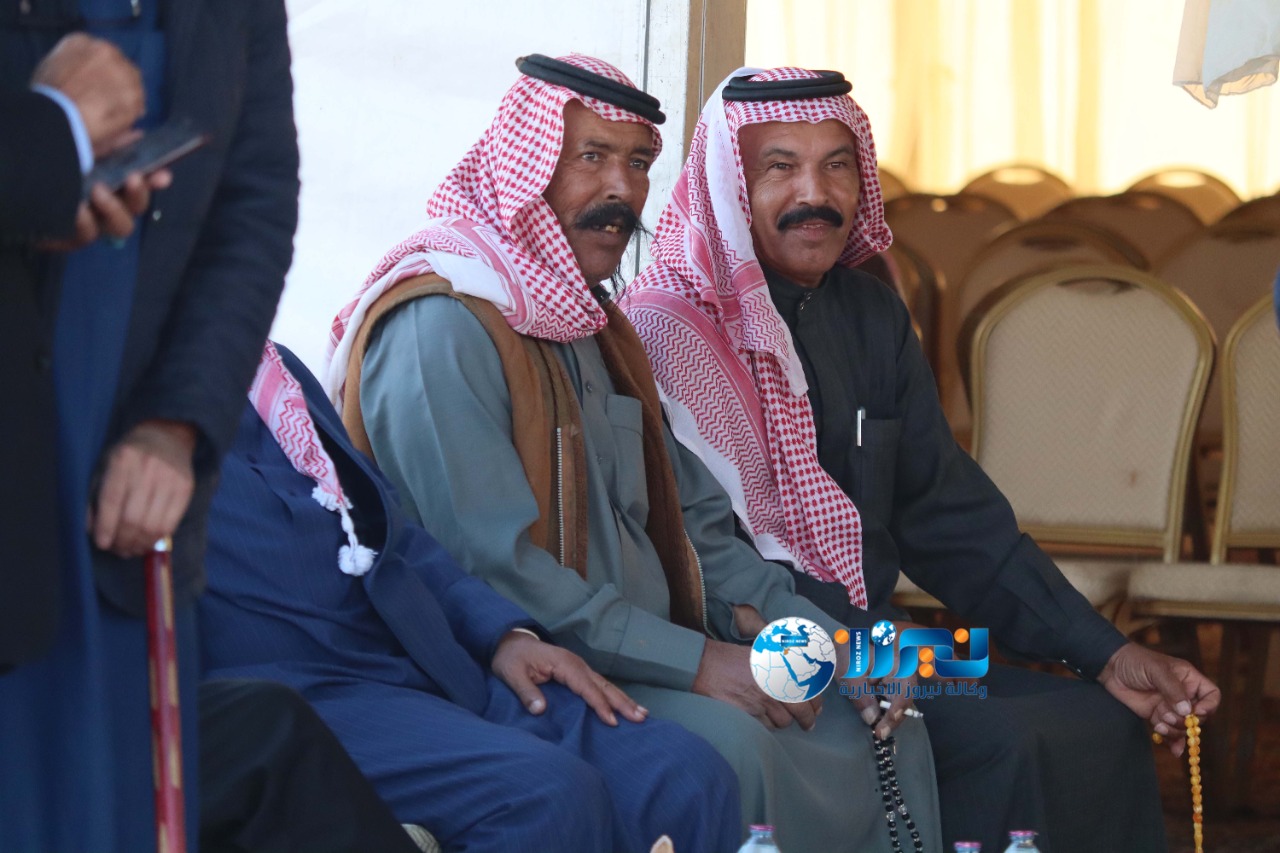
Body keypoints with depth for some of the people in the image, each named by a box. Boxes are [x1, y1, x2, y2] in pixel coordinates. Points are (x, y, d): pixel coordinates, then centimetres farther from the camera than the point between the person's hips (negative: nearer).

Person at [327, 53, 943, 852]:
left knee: (885, 727, 0)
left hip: (646, 667, 10)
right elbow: (489, 564, -22)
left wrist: (820, 636, 4)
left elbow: (694, 522, 21)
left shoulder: (595, 327, 19)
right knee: (723, 742, -33)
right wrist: (695, 662, -21)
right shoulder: (441, 324, -13)